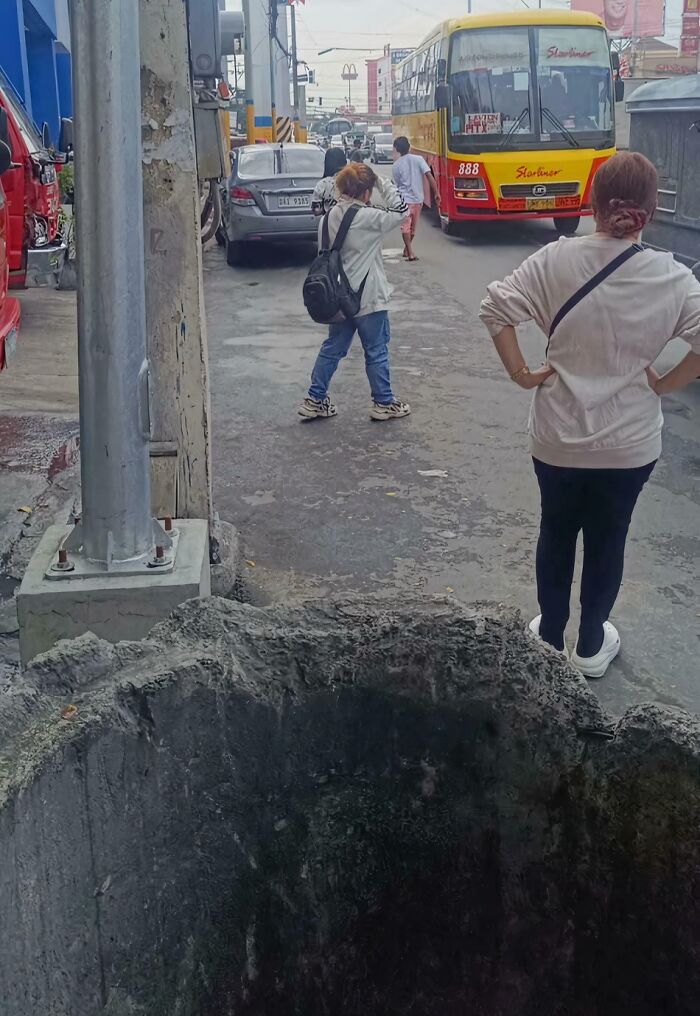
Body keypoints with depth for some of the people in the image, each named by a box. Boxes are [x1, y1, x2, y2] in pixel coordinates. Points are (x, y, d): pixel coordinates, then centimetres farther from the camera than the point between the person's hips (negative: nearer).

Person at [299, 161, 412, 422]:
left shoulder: (331, 216, 2)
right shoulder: (367, 217, -18)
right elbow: (401, 210, -9)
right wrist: (383, 183, -5)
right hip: (367, 297, -7)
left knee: (333, 347, 16)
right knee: (376, 351, 7)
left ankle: (315, 400, 19)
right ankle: (384, 403, 19)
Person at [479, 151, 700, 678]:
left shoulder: (556, 259, -12)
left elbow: (495, 308, -15)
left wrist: (521, 372, -5)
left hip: (558, 437, 1)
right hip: (630, 442, 0)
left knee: (557, 534, 21)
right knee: (608, 540, 17)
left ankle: (550, 636, 36)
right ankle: (591, 645, 32)